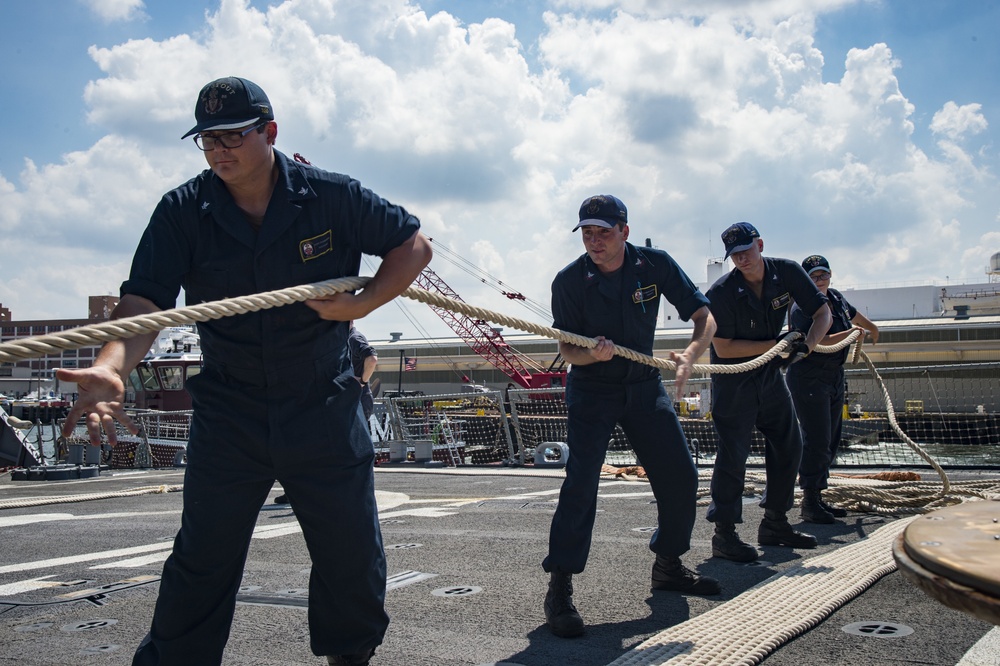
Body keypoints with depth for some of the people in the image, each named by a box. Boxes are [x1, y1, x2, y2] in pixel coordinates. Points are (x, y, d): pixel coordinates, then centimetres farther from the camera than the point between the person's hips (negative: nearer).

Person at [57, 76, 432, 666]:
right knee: (202, 558, 3)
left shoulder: (331, 196, -8)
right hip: (228, 415, 0)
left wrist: (362, 303, -15)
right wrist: (112, 368, -38)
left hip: (325, 410, 0)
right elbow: (144, 303, -18)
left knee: (353, 553, 9)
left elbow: (415, 246, 0)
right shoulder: (183, 212, -7)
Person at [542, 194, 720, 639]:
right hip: (591, 390, -3)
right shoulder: (570, 281, -16)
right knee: (581, 482, -19)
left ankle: (668, 566, 26)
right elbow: (567, 351, -12)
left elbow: (704, 316, -8)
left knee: (681, 479, 4)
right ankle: (559, 589, -13)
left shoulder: (655, 265, -10)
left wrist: (689, 355, -28)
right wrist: (593, 353, -36)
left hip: (644, 386, 4)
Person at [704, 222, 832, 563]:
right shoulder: (721, 293, -21)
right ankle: (724, 534, 1)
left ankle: (774, 524, 22)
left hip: (771, 374, 6)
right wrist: (776, 344, -23)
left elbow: (822, 313, -3)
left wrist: (805, 345, -21)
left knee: (789, 445, 9)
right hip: (733, 379, -6)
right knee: (733, 454, -8)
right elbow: (723, 348, -21)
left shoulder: (787, 272, -8)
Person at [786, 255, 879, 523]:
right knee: (816, 440, -12)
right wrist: (851, 333, -20)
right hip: (808, 378, -9)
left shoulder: (836, 298, 9)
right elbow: (819, 342, -27)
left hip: (835, 378, 9)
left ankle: (818, 497, 17)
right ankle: (809, 503, -8)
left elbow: (855, 315, 32)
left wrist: (872, 329, 47)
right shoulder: (802, 308, -15)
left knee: (830, 441, 10)